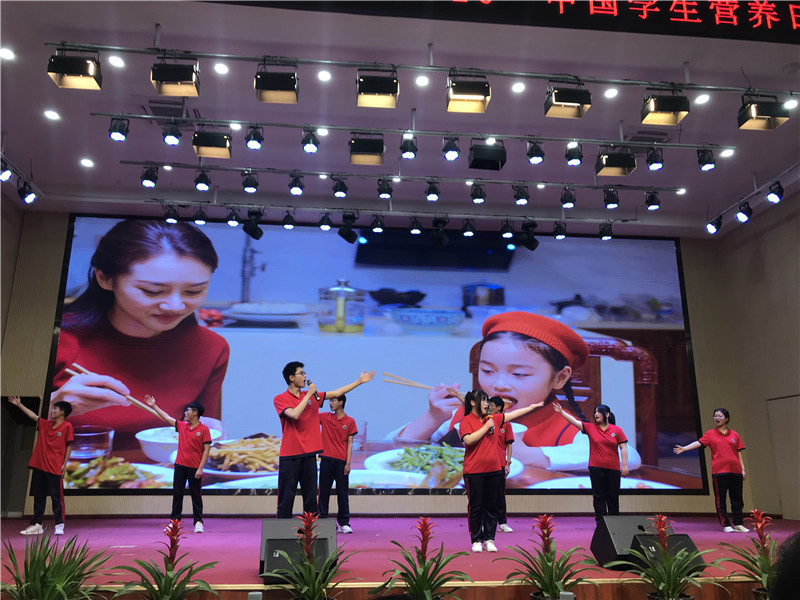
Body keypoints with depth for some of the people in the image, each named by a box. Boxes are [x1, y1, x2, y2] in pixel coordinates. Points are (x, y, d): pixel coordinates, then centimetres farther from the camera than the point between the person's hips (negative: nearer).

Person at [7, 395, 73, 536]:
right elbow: (33, 416, 19)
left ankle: (59, 525, 0)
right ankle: (37, 525, 18)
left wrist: (65, 463, -10)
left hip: (55, 468, -7)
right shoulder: (46, 424, 14)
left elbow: (69, 445, -6)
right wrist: (19, 404, 16)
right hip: (39, 466, 7)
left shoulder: (67, 426, -5)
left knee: (57, 497, -4)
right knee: (38, 497, 10)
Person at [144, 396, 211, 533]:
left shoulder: (204, 429, -7)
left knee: (196, 496, 2)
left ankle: (198, 523, 8)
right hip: (180, 466, 5)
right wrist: (154, 406, 20)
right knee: (177, 494, 7)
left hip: (194, 468, -5)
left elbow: (206, 449, -10)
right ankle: (174, 521, 16)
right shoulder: (181, 426, 9)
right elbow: (166, 418, 18)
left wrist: (200, 468, -15)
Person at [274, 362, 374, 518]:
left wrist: (359, 381, 16)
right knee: (286, 497, -1)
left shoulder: (313, 396, 12)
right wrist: (308, 394, -13)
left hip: (309, 454, 5)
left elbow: (336, 393, 17)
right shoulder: (280, 399, -3)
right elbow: (294, 414, -20)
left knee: (311, 497, 7)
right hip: (289, 455, -5)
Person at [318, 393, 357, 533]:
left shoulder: (350, 421, 2)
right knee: (324, 491, 4)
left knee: (342, 492, 2)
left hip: (341, 461, -1)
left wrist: (348, 463, -6)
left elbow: (350, 443, 1)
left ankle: (344, 523, 8)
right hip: (326, 459, 2)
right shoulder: (325, 417, 7)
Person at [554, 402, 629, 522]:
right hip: (596, 468, 0)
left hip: (613, 468, 0)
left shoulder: (617, 430, 1)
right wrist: (561, 411, -10)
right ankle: (600, 522, 7)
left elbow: (623, 448, 0)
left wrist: (624, 465, -6)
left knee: (613, 496, 9)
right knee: (598, 496, 2)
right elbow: (574, 421, -1)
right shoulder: (590, 428, 4)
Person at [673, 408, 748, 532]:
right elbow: (699, 443, -6)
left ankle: (738, 524, 14)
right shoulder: (710, 434, 6)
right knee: (720, 500, -1)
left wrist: (743, 469, 7)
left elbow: (739, 454, 13)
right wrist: (684, 448, -20)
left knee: (737, 499, 5)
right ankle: (726, 525, 6)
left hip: (735, 471, 2)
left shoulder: (734, 435, 11)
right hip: (719, 471, -2)